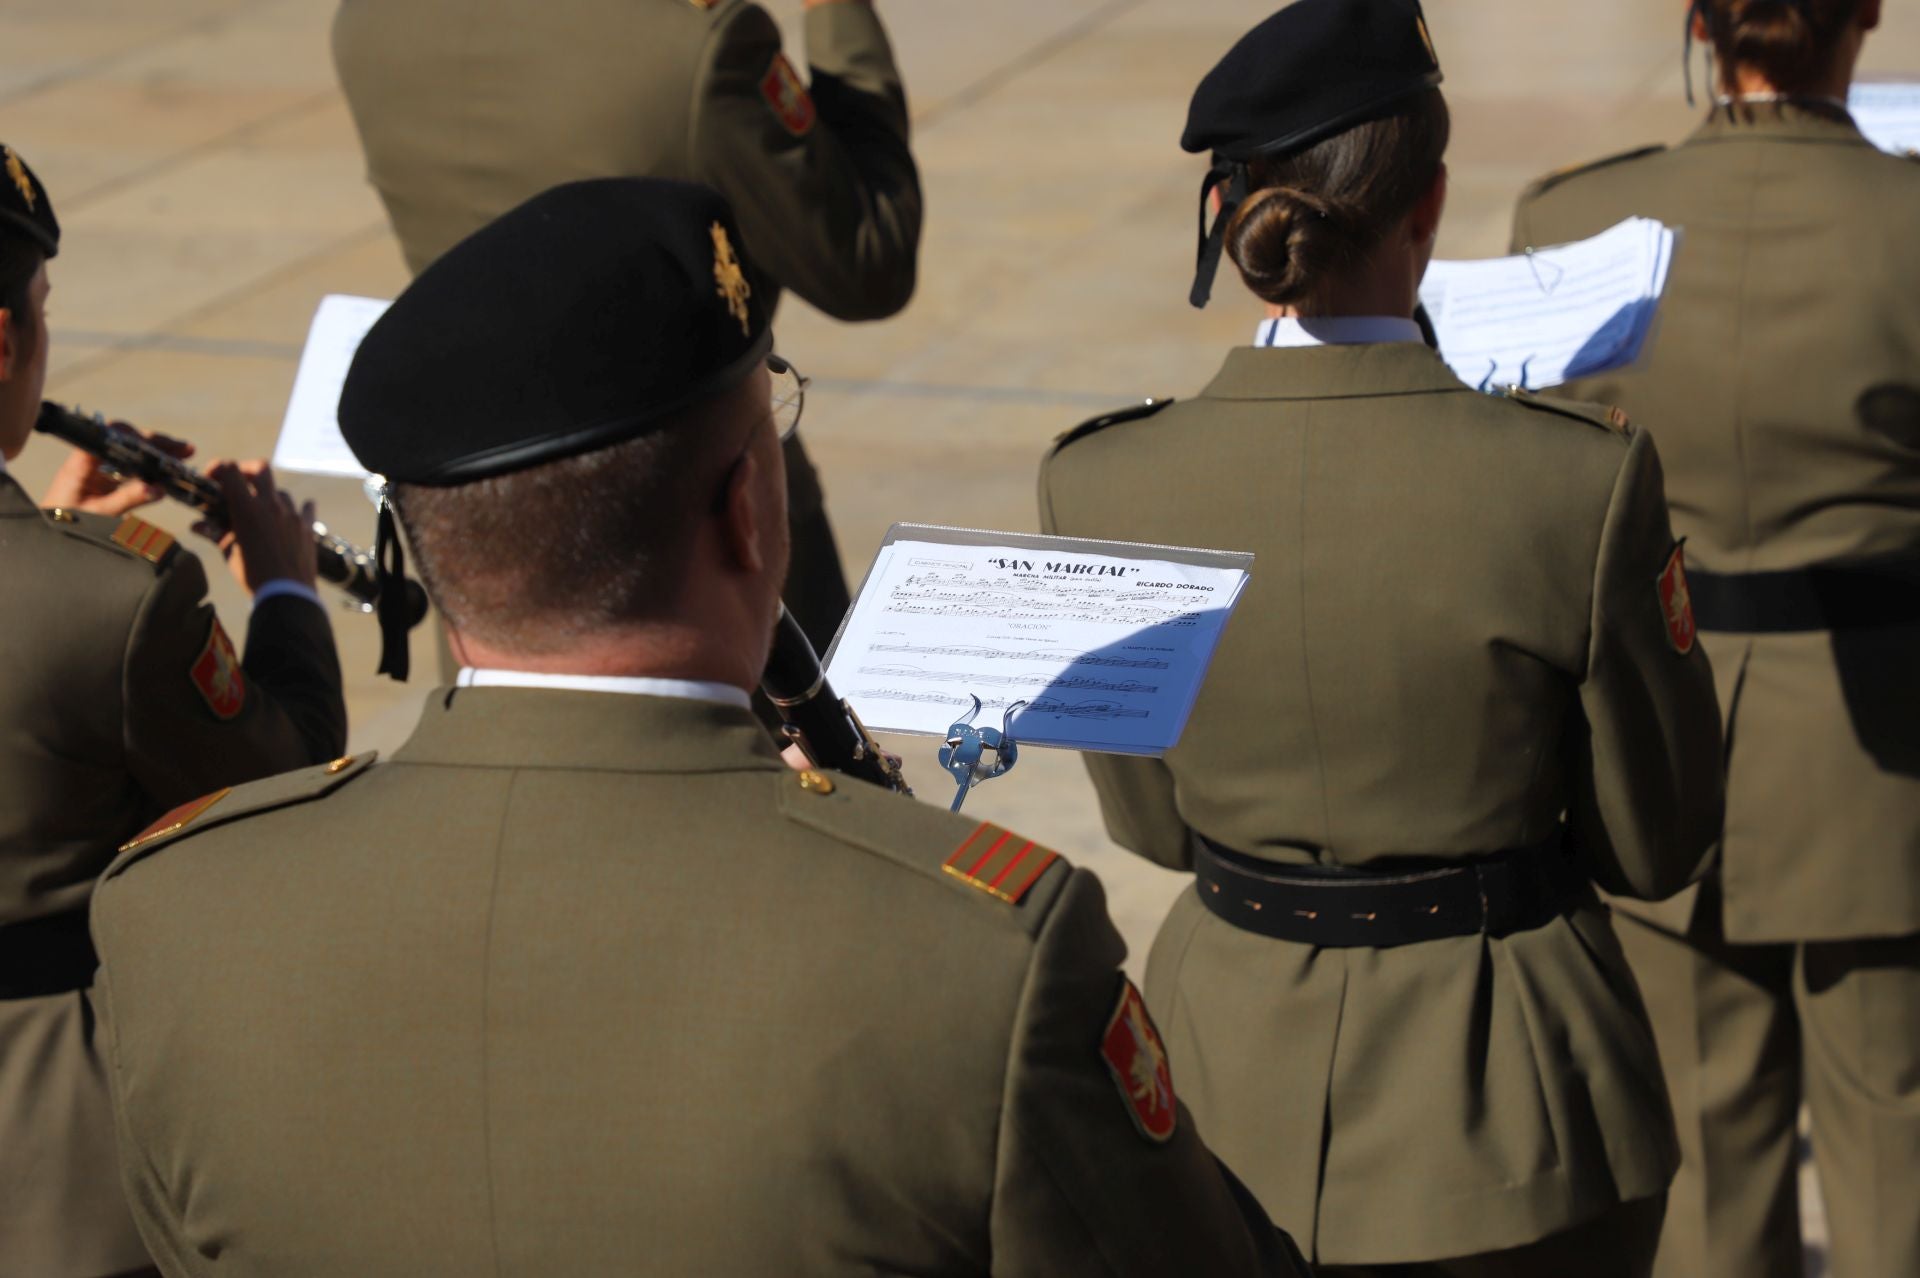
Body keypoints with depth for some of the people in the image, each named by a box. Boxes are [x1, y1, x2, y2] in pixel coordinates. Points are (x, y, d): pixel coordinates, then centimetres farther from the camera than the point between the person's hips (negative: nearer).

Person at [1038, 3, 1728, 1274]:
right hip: (1506, 1121, -2)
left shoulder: (1103, 486, -12)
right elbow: (1656, 845, -7)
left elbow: (1152, 820, 3)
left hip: (1237, 1099, 3)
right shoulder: (1578, 481, -20)